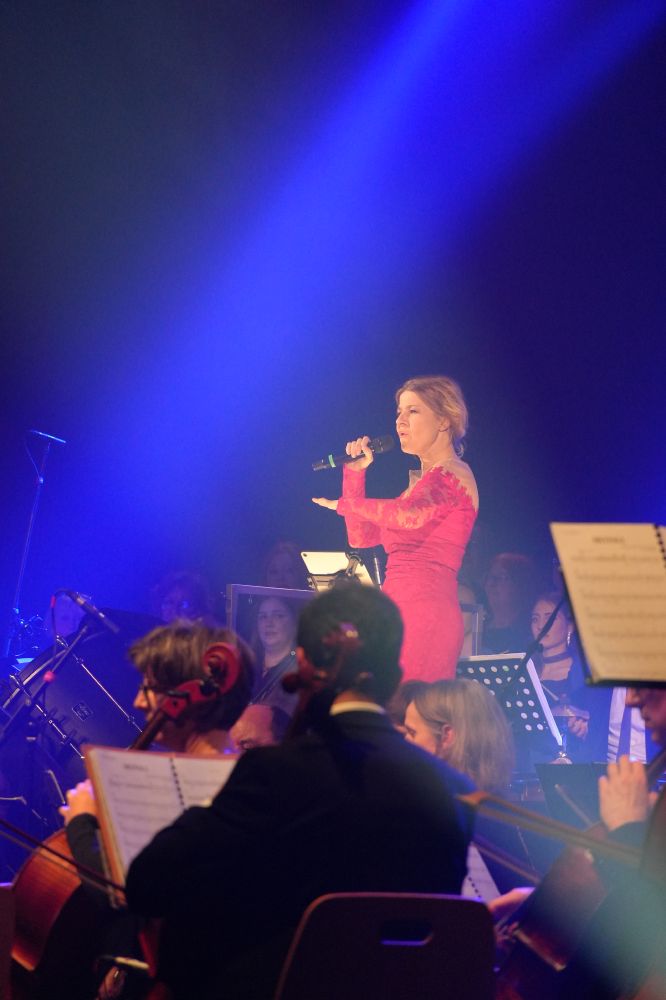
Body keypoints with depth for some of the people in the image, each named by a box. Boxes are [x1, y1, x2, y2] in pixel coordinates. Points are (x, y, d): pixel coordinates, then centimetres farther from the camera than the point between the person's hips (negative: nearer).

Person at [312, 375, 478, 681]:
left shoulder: (453, 474, -4)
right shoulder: (421, 482, 25)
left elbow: (410, 516, -24)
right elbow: (360, 537, 25)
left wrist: (345, 504, -9)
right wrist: (355, 473, 16)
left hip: (425, 611, -9)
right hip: (399, 610, 9)